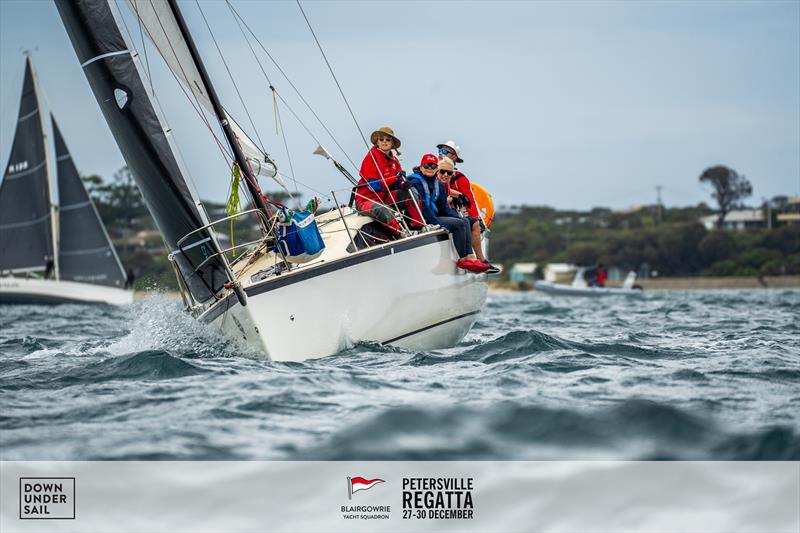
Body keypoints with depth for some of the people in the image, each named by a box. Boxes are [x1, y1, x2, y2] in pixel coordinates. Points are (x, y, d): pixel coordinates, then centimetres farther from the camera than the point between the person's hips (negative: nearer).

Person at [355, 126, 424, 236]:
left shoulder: (394, 160, 8)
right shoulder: (371, 158, -13)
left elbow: (398, 184, 3)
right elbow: (373, 185, -21)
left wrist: (404, 184, -24)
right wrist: (395, 178, -28)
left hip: (384, 197, 7)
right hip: (366, 200, -7)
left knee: (411, 193, -8)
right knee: (384, 211, -40)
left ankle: (418, 227, -12)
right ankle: (401, 234, -42)